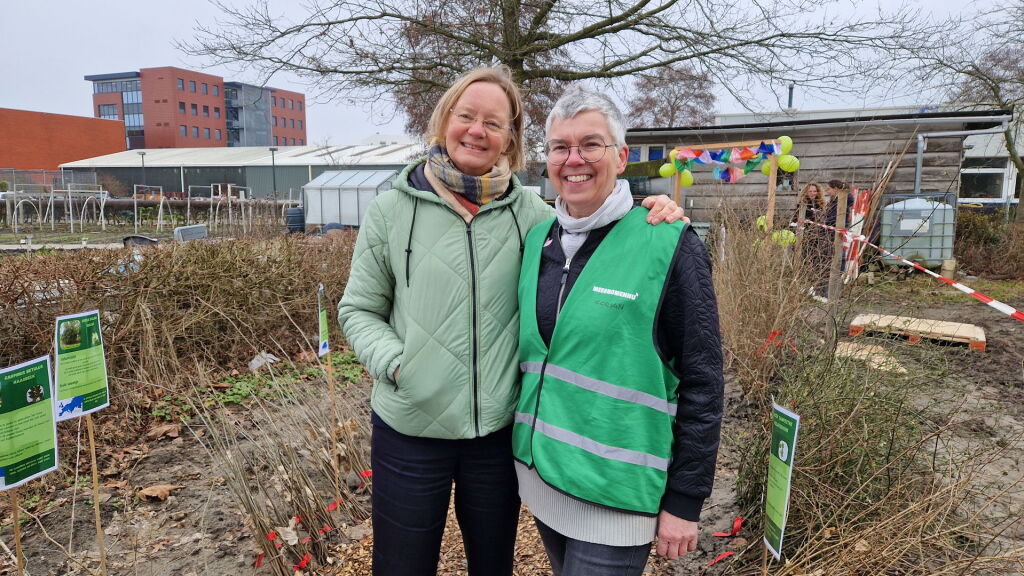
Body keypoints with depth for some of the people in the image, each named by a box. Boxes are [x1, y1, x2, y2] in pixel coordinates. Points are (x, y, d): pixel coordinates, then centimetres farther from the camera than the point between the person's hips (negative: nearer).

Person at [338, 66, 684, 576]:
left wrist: (649, 218, -15)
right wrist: (395, 363, -14)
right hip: (409, 429, 0)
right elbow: (359, 310, 2)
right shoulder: (393, 210, -3)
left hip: (500, 430, 1)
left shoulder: (528, 212, -2)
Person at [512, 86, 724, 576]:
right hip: (539, 474, 6)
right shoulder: (537, 239, 3)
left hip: (614, 494, -5)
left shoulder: (667, 245, -14)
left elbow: (702, 383, -12)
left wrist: (685, 500, -10)